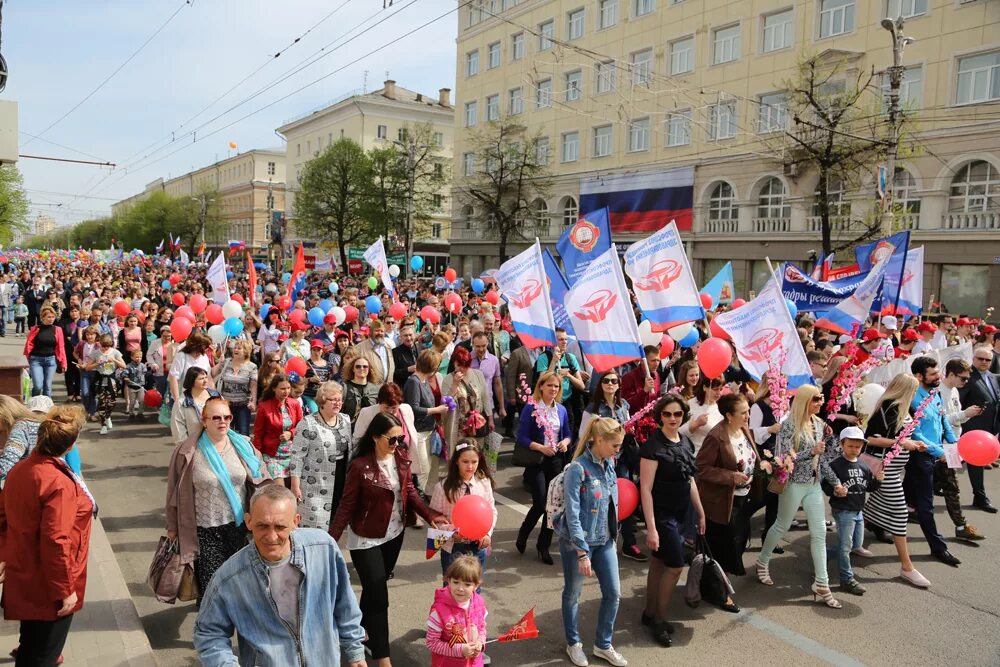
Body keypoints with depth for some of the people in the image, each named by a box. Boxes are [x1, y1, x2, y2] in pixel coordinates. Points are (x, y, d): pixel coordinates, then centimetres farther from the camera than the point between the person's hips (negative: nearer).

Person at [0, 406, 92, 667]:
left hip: (23, 577, 8)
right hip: (47, 586, -8)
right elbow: (55, 543, -28)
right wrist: (65, 590, -19)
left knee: (32, 640, 29)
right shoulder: (59, 484, -29)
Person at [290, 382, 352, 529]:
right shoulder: (308, 424, -13)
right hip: (316, 486, -6)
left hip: (341, 483, 6)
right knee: (316, 526, -3)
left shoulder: (346, 420, 6)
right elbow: (297, 456, -13)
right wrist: (295, 486, -14)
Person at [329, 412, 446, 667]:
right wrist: (331, 539, -23)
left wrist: (430, 514, -8)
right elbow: (347, 506, -18)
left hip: (394, 534, 6)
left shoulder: (401, 458, -8)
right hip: (366, 540, -6)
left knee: (374, 588, 23)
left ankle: (360, 630, 47)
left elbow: (409, 491, 3)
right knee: (379, 597, -1)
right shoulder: (360, 467, -25)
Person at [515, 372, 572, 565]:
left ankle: (544, 546, 21)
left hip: (556, 461, 5)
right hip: (537, 461, -5)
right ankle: (522, 536, 18)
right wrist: (541, 447, -22)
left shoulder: (561, 410, 7)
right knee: (540, 504, -10)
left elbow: (568, 433, 16)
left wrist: (565, 442, -6)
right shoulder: (530, 408, -8)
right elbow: (522, 437, -11)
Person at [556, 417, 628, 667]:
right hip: (577, 542, -7)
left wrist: (613, 533, 15)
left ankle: (603, 645, 31)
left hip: (605, 541, 7)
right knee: (572, 594, 13)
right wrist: (582, 552, -21)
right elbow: (572, 515, -21)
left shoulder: (609, 464, 0)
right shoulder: (578, 469, -21)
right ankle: (573, 643, 33)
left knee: (613, 593, 11)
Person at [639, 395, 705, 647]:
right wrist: (651, 527, -23)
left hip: (680, 512, 7)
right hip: (662, 513, -7)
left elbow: (689, 480, 14)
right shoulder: (653, 444, -19)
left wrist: (701, 512, 15)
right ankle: (659, 619, 14)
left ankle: (650, 613, 27)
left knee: (660, 562, 15)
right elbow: (645, 488, -20)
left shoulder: (685, 442, 3)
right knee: (675, 565, -3)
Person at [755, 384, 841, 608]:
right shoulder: (789, 425, -15)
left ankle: (821, 584, 9)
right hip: (794, 484, -6)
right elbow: (785, 457, -17)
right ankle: (762, 561, 33)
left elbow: (822, 457, 12)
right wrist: (811, 451, -23)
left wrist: (835, 481, 8)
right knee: (782, 526, 10)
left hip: (814, 485, 6)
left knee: (819, 532, 3)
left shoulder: (818, 424, 5)